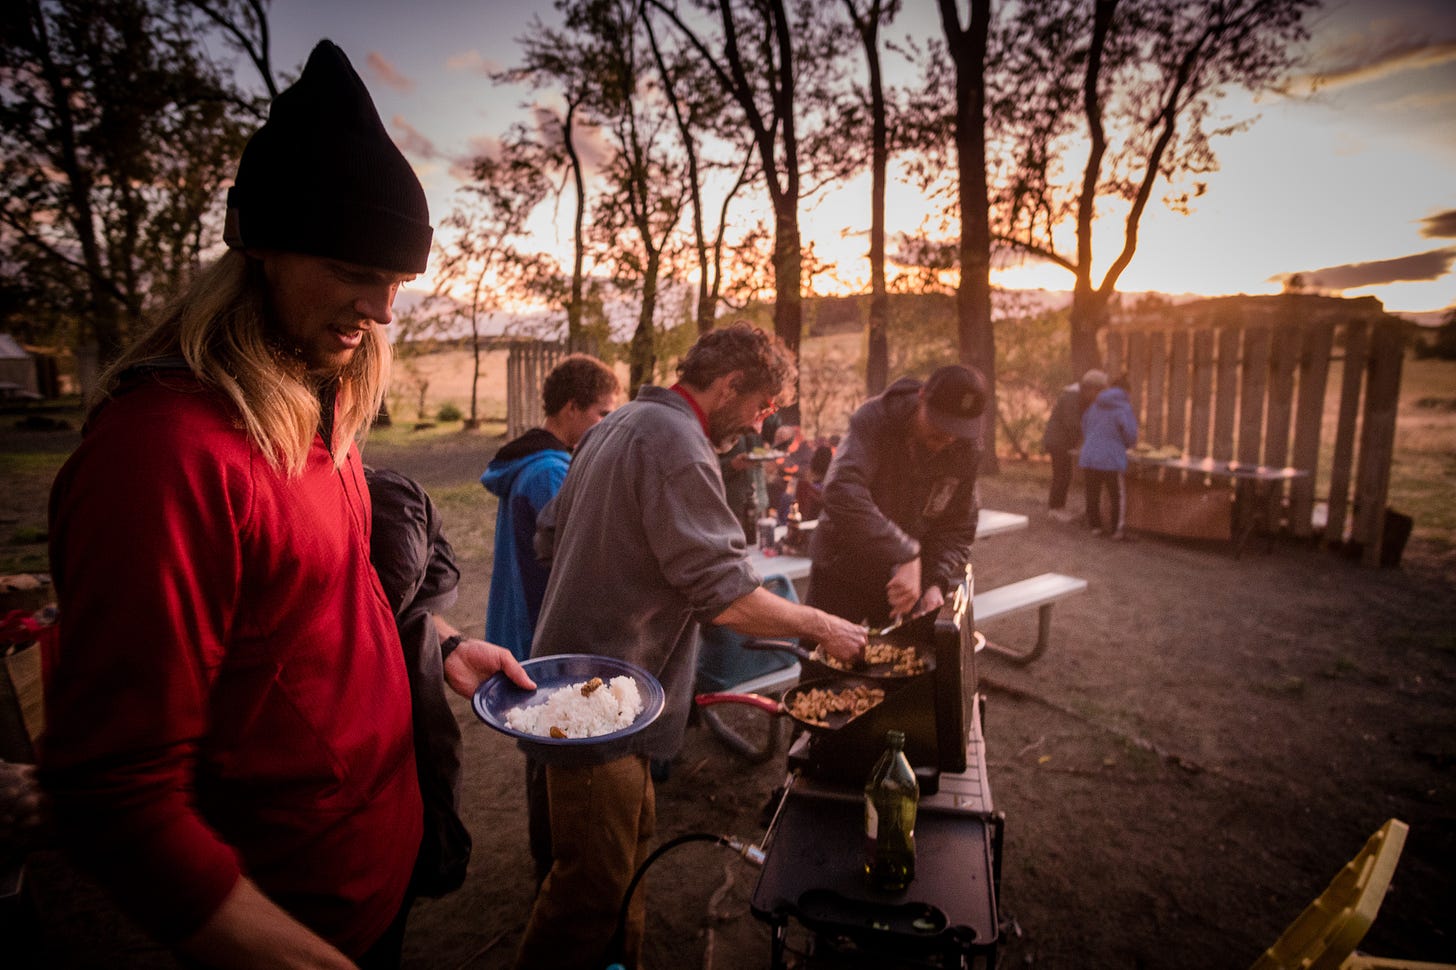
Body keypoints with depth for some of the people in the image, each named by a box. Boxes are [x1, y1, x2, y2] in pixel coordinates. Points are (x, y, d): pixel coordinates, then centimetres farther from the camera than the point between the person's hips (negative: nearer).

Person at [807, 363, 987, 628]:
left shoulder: (967, 449, -10)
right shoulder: (874, 420, -24)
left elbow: (958, 528, -3)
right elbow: (842, 493, -41)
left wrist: (937, 583, -20)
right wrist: (906, 555, -45)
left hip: (906, 576, 3)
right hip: (841, 571, -3)